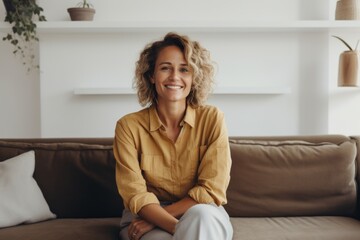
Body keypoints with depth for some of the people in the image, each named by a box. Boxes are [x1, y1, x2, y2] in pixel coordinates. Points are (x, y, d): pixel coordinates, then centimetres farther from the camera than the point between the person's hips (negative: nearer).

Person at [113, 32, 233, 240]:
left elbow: (212, 190, -9)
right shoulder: (129, 126, -7)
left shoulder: (212, 119, -7)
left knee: (200, 215, -35)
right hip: (145, 218, 0)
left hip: (205, 218, 1)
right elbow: (135, 195, -12)